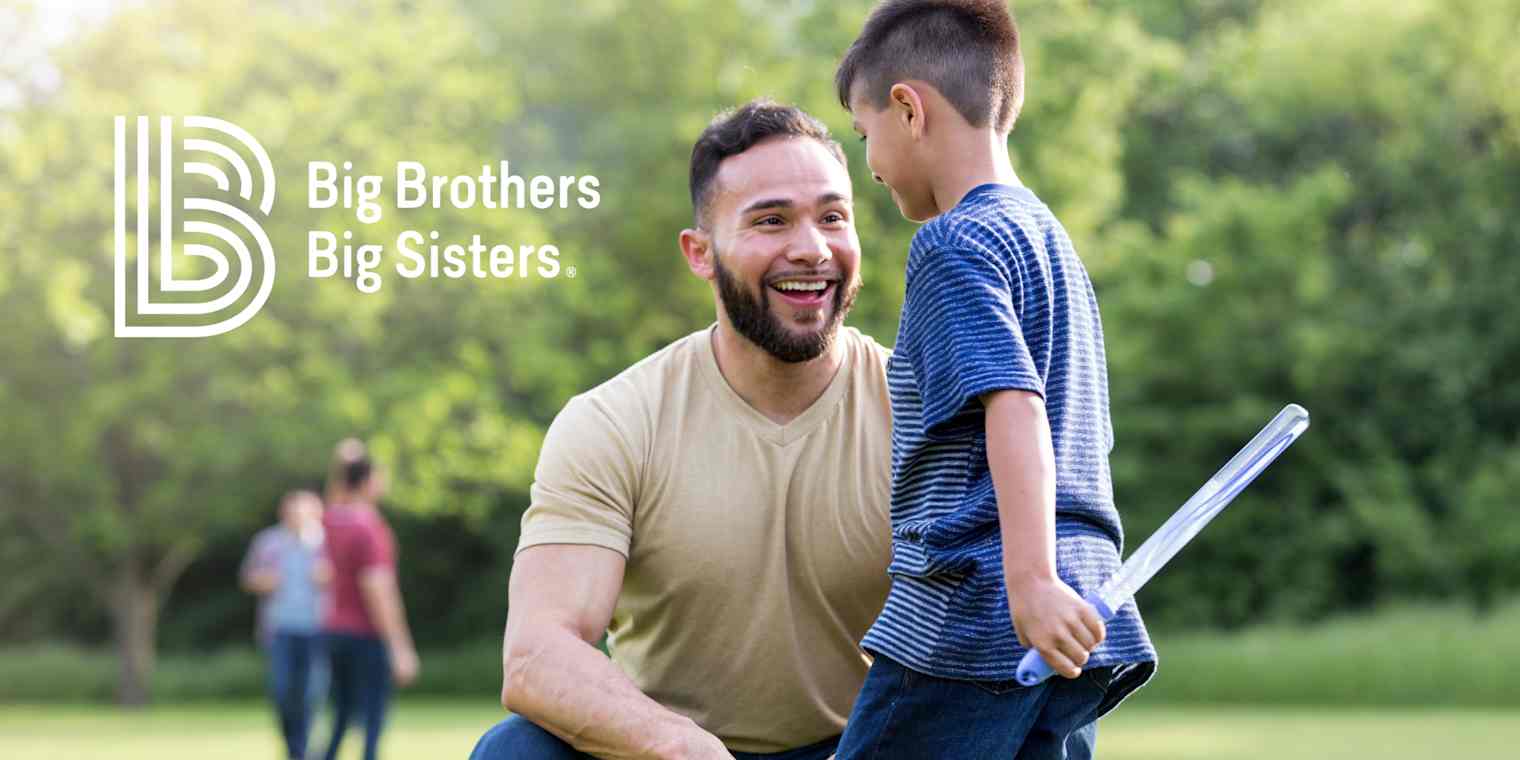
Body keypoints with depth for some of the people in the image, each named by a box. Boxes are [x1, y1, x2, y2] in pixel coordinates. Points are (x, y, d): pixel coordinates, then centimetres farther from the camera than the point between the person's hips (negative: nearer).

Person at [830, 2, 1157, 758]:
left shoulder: (952, 244, -7)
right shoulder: (1055, 241, 22)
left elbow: (1015, 410, -21)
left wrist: (1030, 580, -30)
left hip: (969, 622, -9)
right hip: (1080, 632, 9)